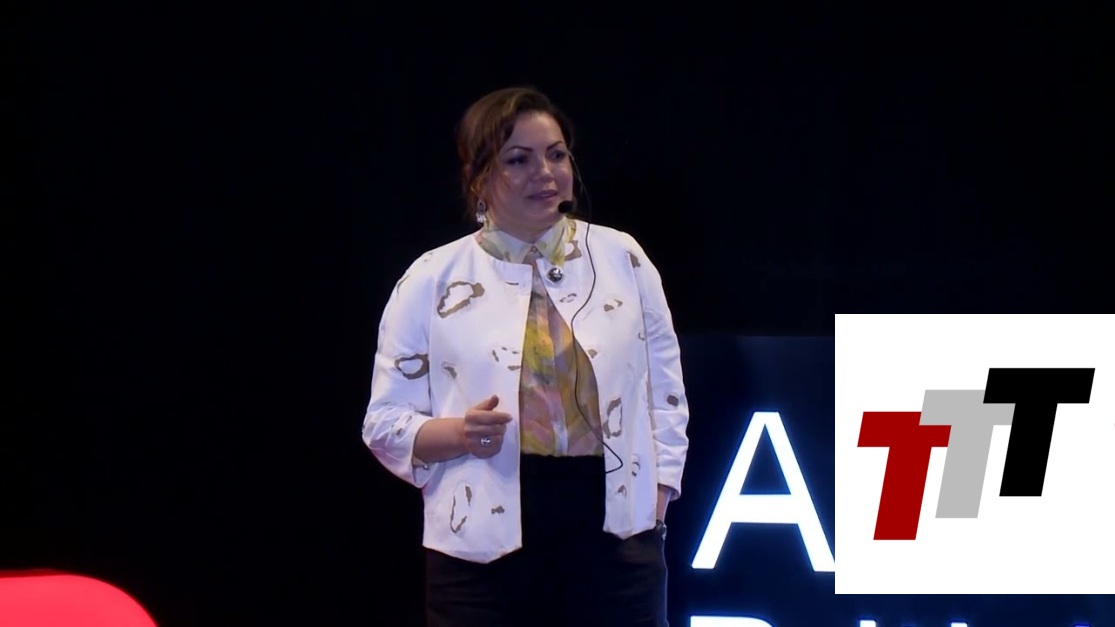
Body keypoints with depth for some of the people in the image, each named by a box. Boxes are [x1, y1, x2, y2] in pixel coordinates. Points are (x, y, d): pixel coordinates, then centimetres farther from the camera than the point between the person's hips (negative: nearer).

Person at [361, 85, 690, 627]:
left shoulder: (622, 257, 6)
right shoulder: (432, 280, 0)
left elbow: (665, 390, 12)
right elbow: (385, 423, 2)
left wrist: (656, 497, 2)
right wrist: (458, 433, -17)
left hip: (614, 536, 1)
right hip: (484, 550, -1)